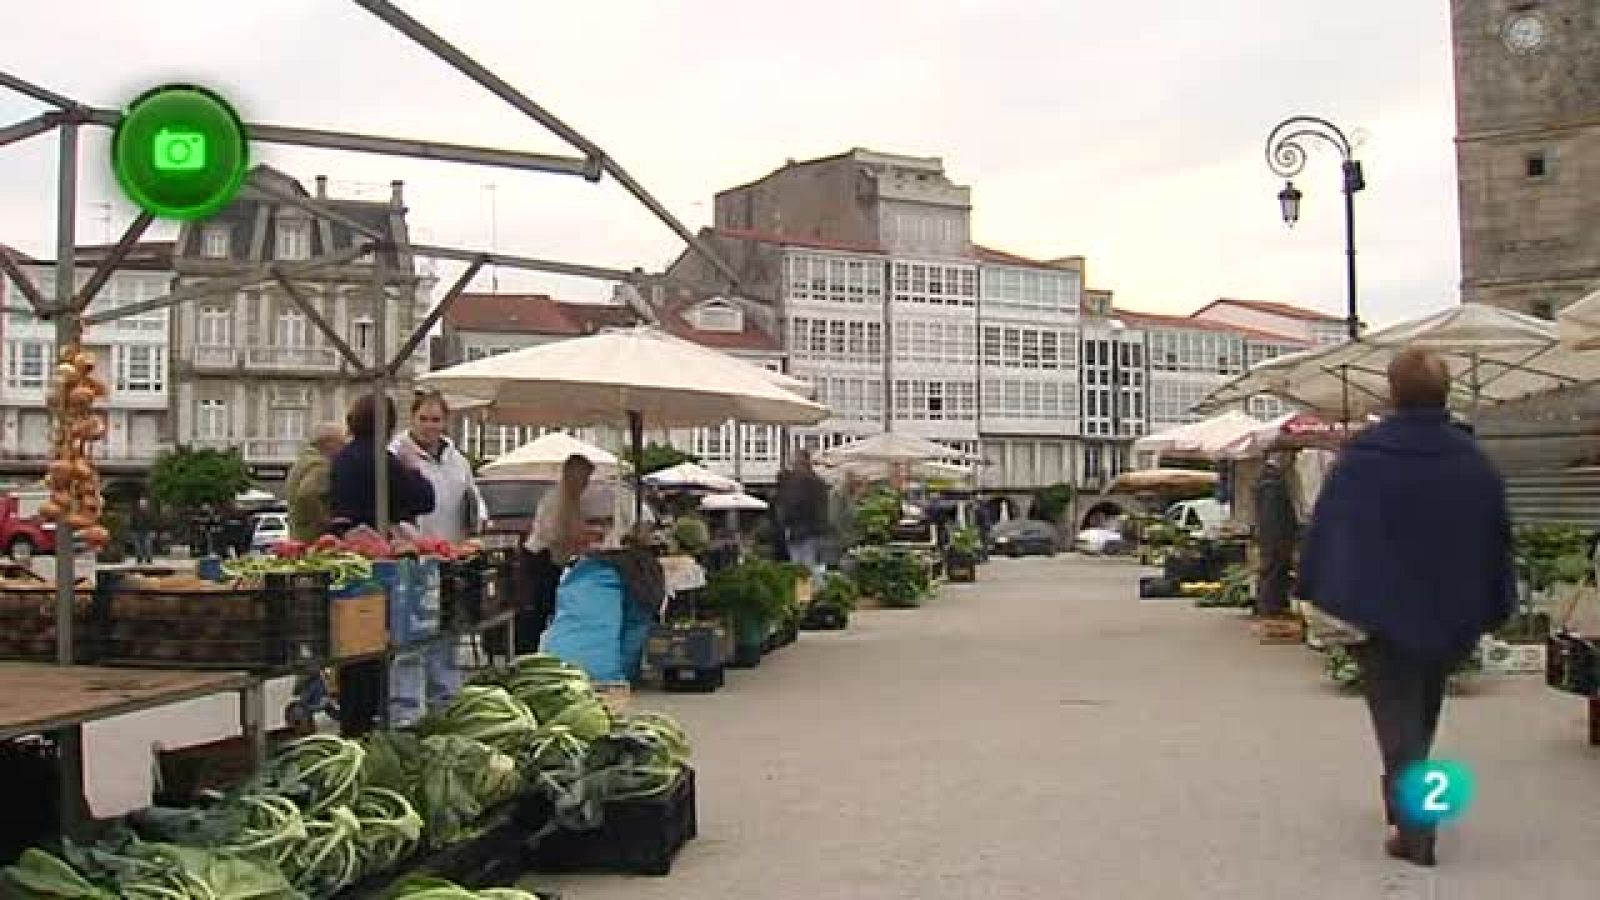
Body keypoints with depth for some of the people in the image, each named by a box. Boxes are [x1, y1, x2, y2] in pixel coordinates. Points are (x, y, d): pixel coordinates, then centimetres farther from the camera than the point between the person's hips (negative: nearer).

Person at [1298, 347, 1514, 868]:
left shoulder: (1361, 459, -13)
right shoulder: (1474, 463, -1)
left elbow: (1325, 531, -11)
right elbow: (1498, 542, 5)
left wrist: (1320, 598, -3)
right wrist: (1494, 610, 12)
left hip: (1383, 615, -4)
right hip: (1450, 618, 4)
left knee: (1399, 721, 4)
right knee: (1422, 716, 23)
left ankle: (1414, 829, -5)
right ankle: (1407, 802, 37)